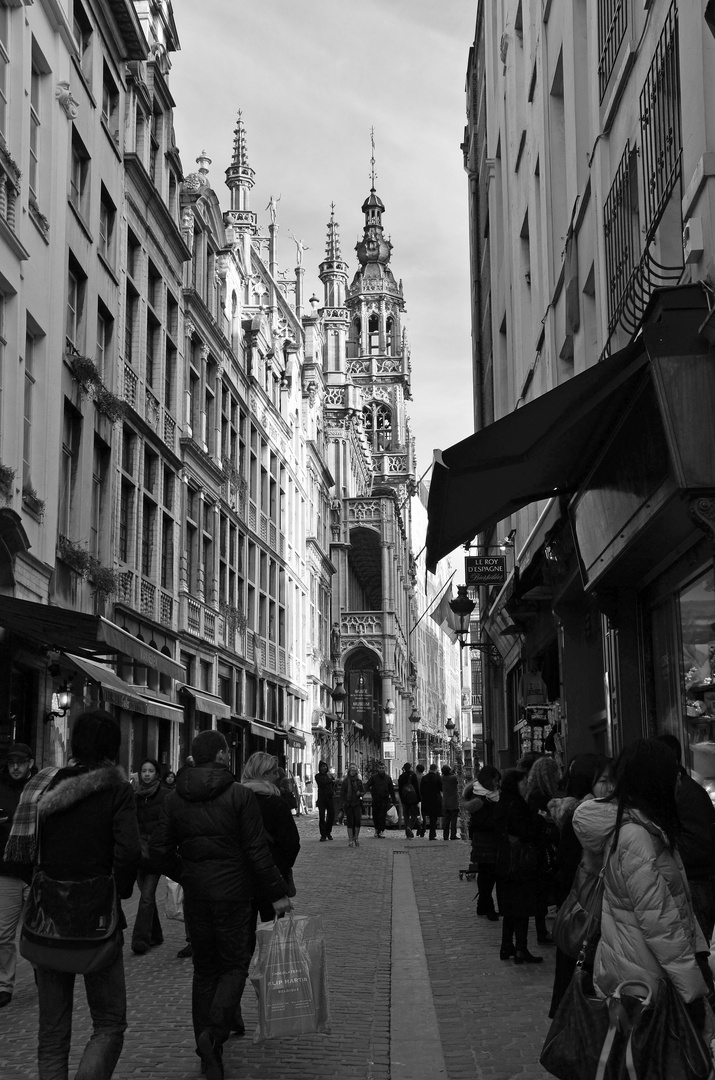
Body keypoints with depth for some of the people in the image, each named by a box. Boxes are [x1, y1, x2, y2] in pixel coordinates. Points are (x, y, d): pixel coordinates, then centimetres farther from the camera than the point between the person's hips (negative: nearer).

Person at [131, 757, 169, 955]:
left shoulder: (165, 795, -4)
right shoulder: (134, 795, 8)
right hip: (138, 850, 5)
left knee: (147, 896, -10)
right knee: (147, 895, 11)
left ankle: (140, 939, -8)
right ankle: (155, 935, 24)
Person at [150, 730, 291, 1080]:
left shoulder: (175, 798, 2)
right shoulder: (239, 795, -11)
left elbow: (159, 850, 2)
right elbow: (257, 851, -13)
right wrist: (277, 893, -6)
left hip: (195, 894, 4)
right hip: (233, 893, -4)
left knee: (204, 968, 14)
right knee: (234, 965, 6)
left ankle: (207, 1050, 16)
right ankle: (215, 1031, -16)